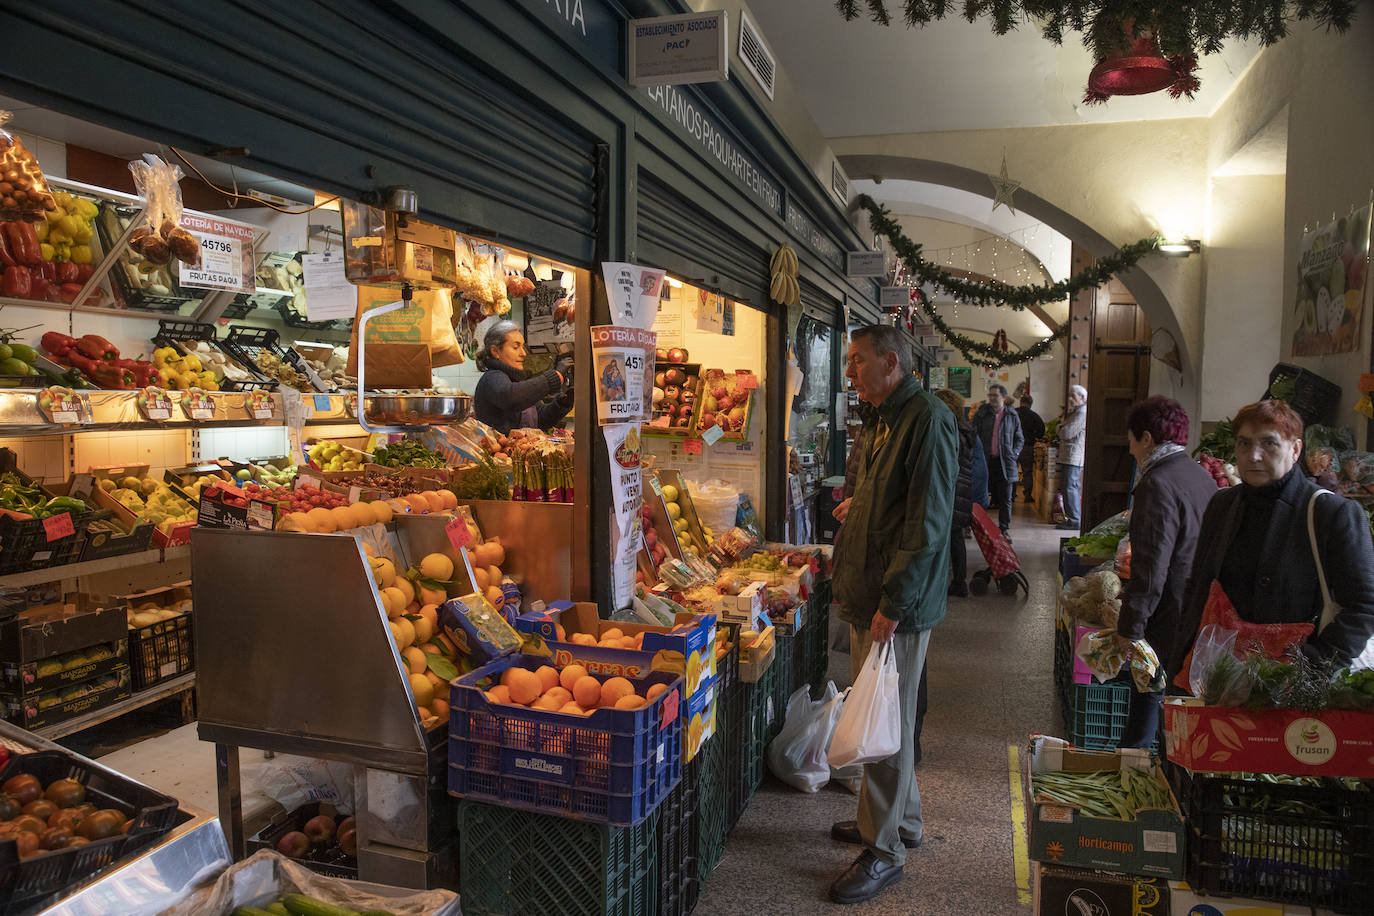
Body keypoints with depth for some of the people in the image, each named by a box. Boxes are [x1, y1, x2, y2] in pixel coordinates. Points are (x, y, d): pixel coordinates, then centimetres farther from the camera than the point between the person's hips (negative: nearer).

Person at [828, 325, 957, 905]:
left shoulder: (928, 421, -17)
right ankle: (900, 818, 36)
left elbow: (927, 524, -22)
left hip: (898, 605, -9)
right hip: (868, 597, 9)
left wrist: (893, 604, -23)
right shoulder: (886, 422, 14)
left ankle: (884, 850, 16)